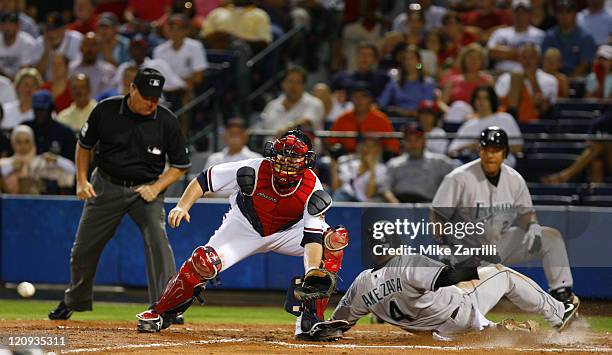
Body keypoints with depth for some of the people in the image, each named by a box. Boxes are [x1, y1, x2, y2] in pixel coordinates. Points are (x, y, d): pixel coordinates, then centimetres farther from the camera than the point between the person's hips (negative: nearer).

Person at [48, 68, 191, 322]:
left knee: (157, 239, -25)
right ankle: (74, 300, 37)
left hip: (146, 189, -2)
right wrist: (82, 181, -2)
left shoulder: (167, 122, -13)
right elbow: (84, 144, 5)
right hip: (106, 186, 2)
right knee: (84, 246, 11)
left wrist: (156, 188, -15)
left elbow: (179, 165, -2)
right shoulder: (106, 111, -12)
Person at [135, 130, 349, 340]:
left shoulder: (313, 190, -27)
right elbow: (204, 179, -18)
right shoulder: (255, 171, -28)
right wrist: (183, 206, -32)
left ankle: (310, 321, -20)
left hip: (287, 233, 1)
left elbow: (313, 236, -35)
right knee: (205, 262, -27)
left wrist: (312, 273, -51)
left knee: (335, 241, -23)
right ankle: (159, 313, -4)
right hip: (245, 228, -1)